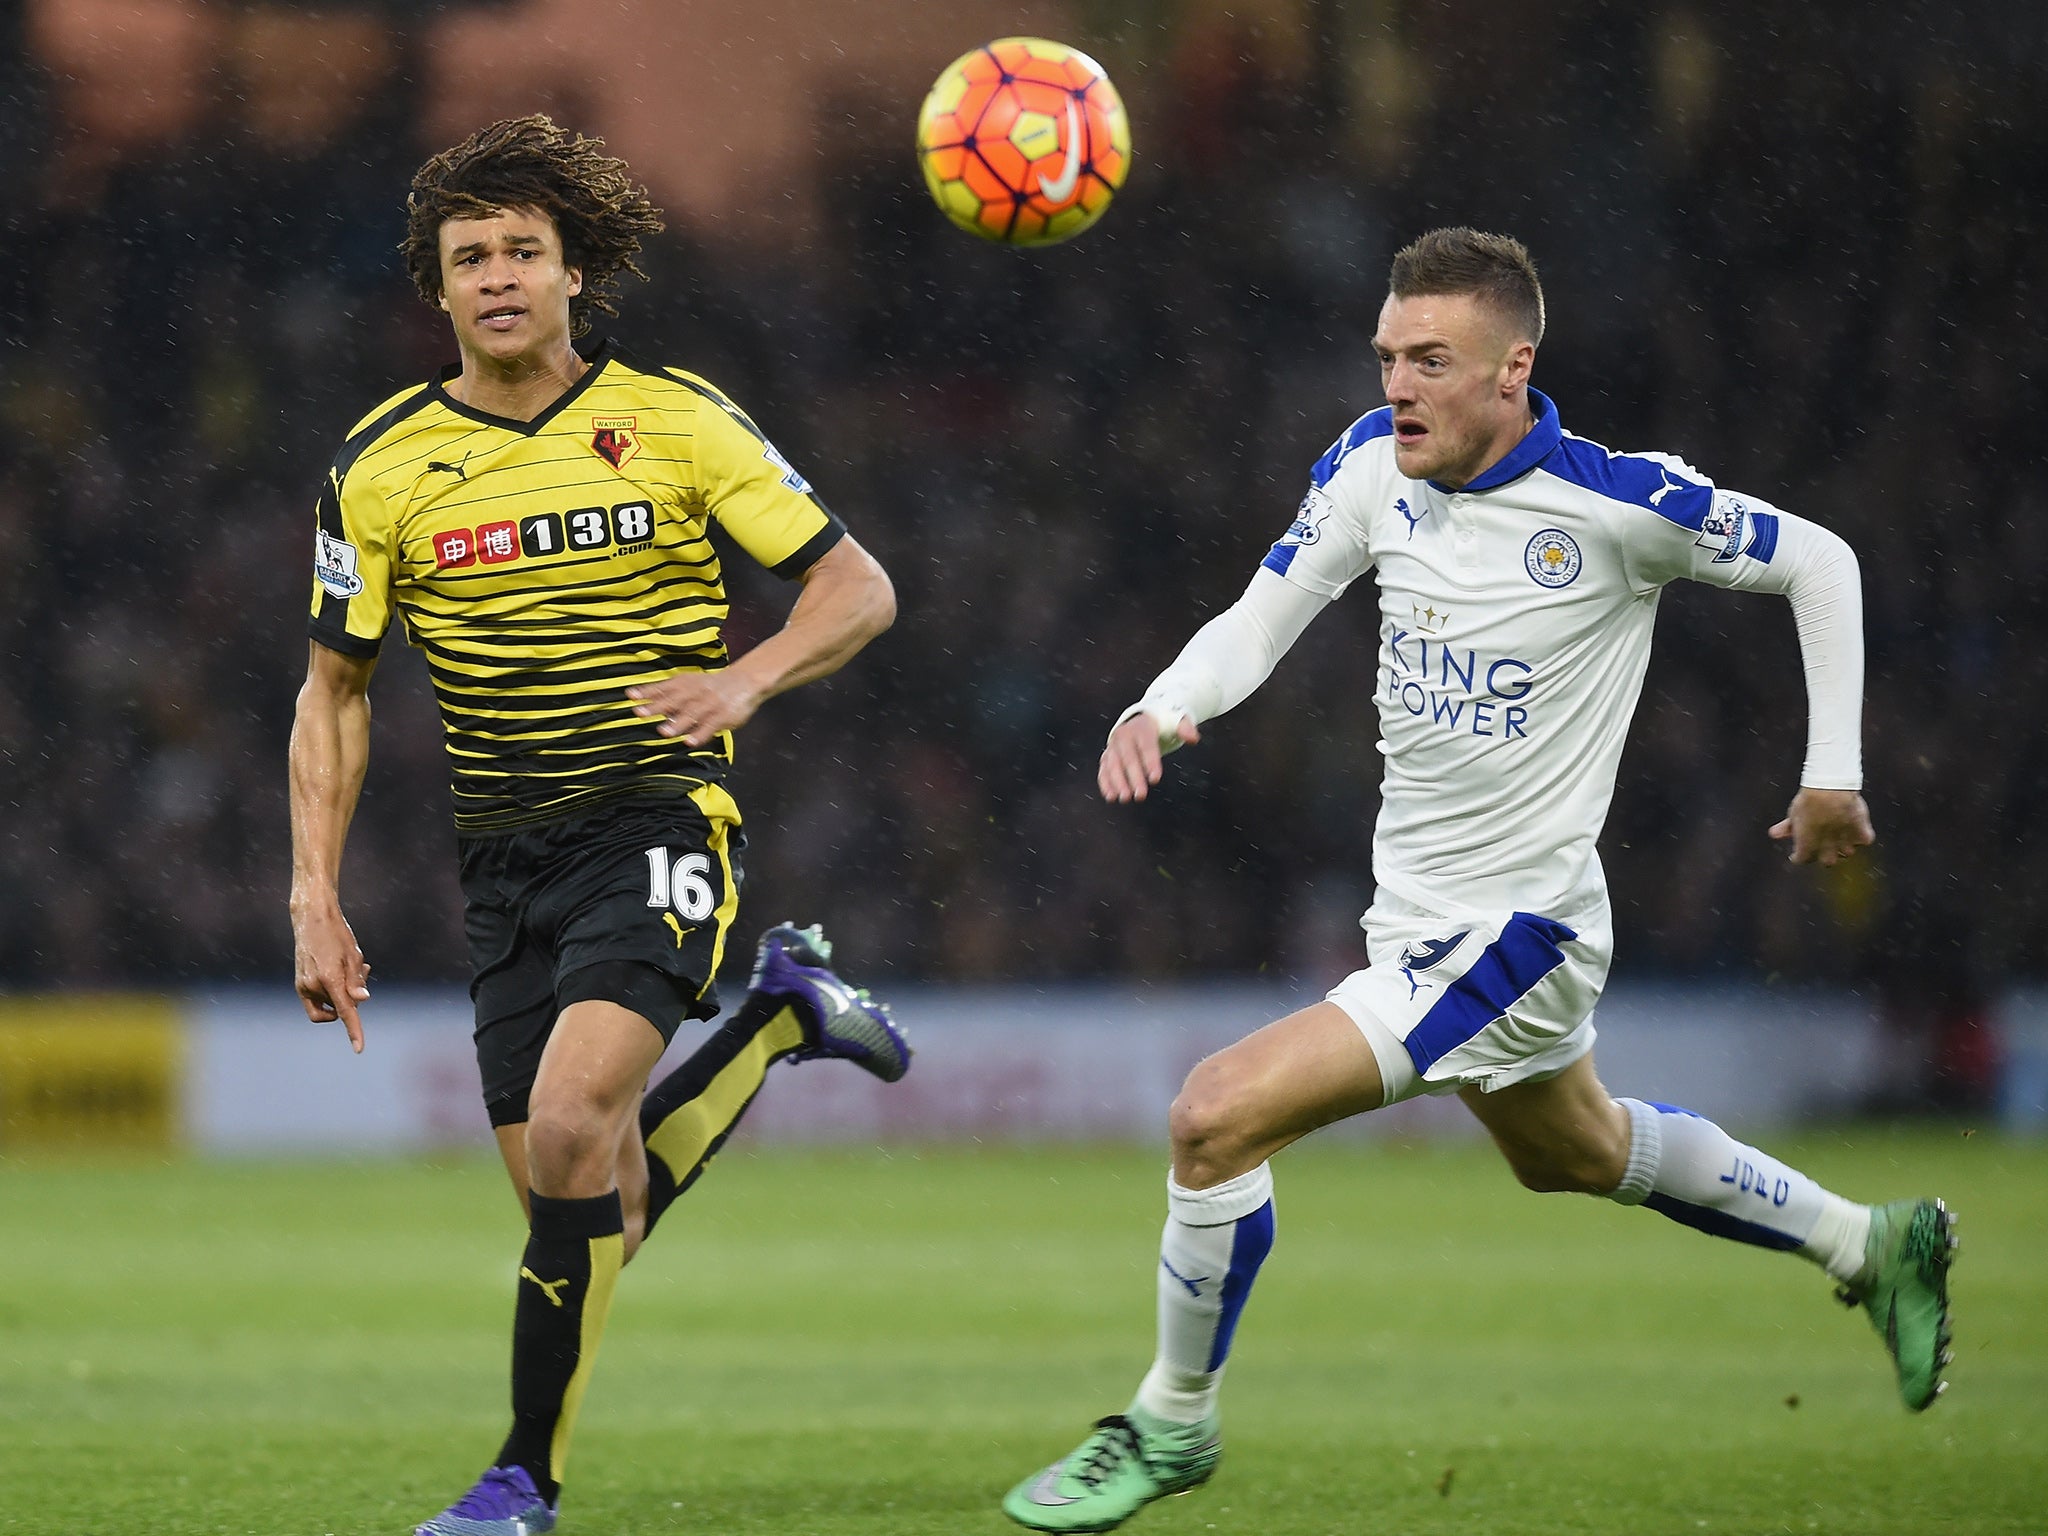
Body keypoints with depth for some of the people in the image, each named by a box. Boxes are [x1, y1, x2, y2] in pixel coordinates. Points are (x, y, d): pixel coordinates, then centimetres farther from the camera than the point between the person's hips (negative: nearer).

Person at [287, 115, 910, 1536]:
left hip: (660, 820, -4)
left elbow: (859, 587, 0)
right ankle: (777, 1014, 31)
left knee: (572, 1124, -24)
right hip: (507, 854, 4)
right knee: (577, 1191, 2)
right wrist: (317, 898, 1)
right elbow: (336, 689, 10)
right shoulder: (381, 468, 2)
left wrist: (748, 679, -20)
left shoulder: (676, 420, -4)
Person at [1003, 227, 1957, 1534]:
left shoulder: (1611, 503, -21)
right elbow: (1260, 623, 2)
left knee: (1219, 1119, -18)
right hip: (1415, 921, 8)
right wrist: (1159, 711, -18)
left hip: (1511, 934, -8)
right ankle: (1872, 1247, 50)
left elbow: (1818, 563, -7)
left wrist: (1833, 775, -4)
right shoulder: (1373, 468, -5)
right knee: (1580, 1155, 31)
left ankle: (1174, 1424, 3)